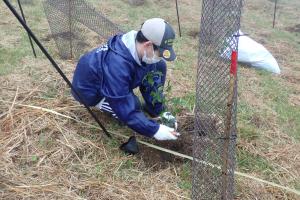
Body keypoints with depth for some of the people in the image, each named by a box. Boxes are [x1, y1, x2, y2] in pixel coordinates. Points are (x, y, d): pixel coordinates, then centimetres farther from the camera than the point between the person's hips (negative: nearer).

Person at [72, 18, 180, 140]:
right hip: (90, 90, -7)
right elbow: (125, 110, -36)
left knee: (159, 67, -9)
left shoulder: (138, 44, -17)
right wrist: (154, 130, -32)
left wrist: (163, 113, -10)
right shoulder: (116, 65, -41)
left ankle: (155, 112, 3)